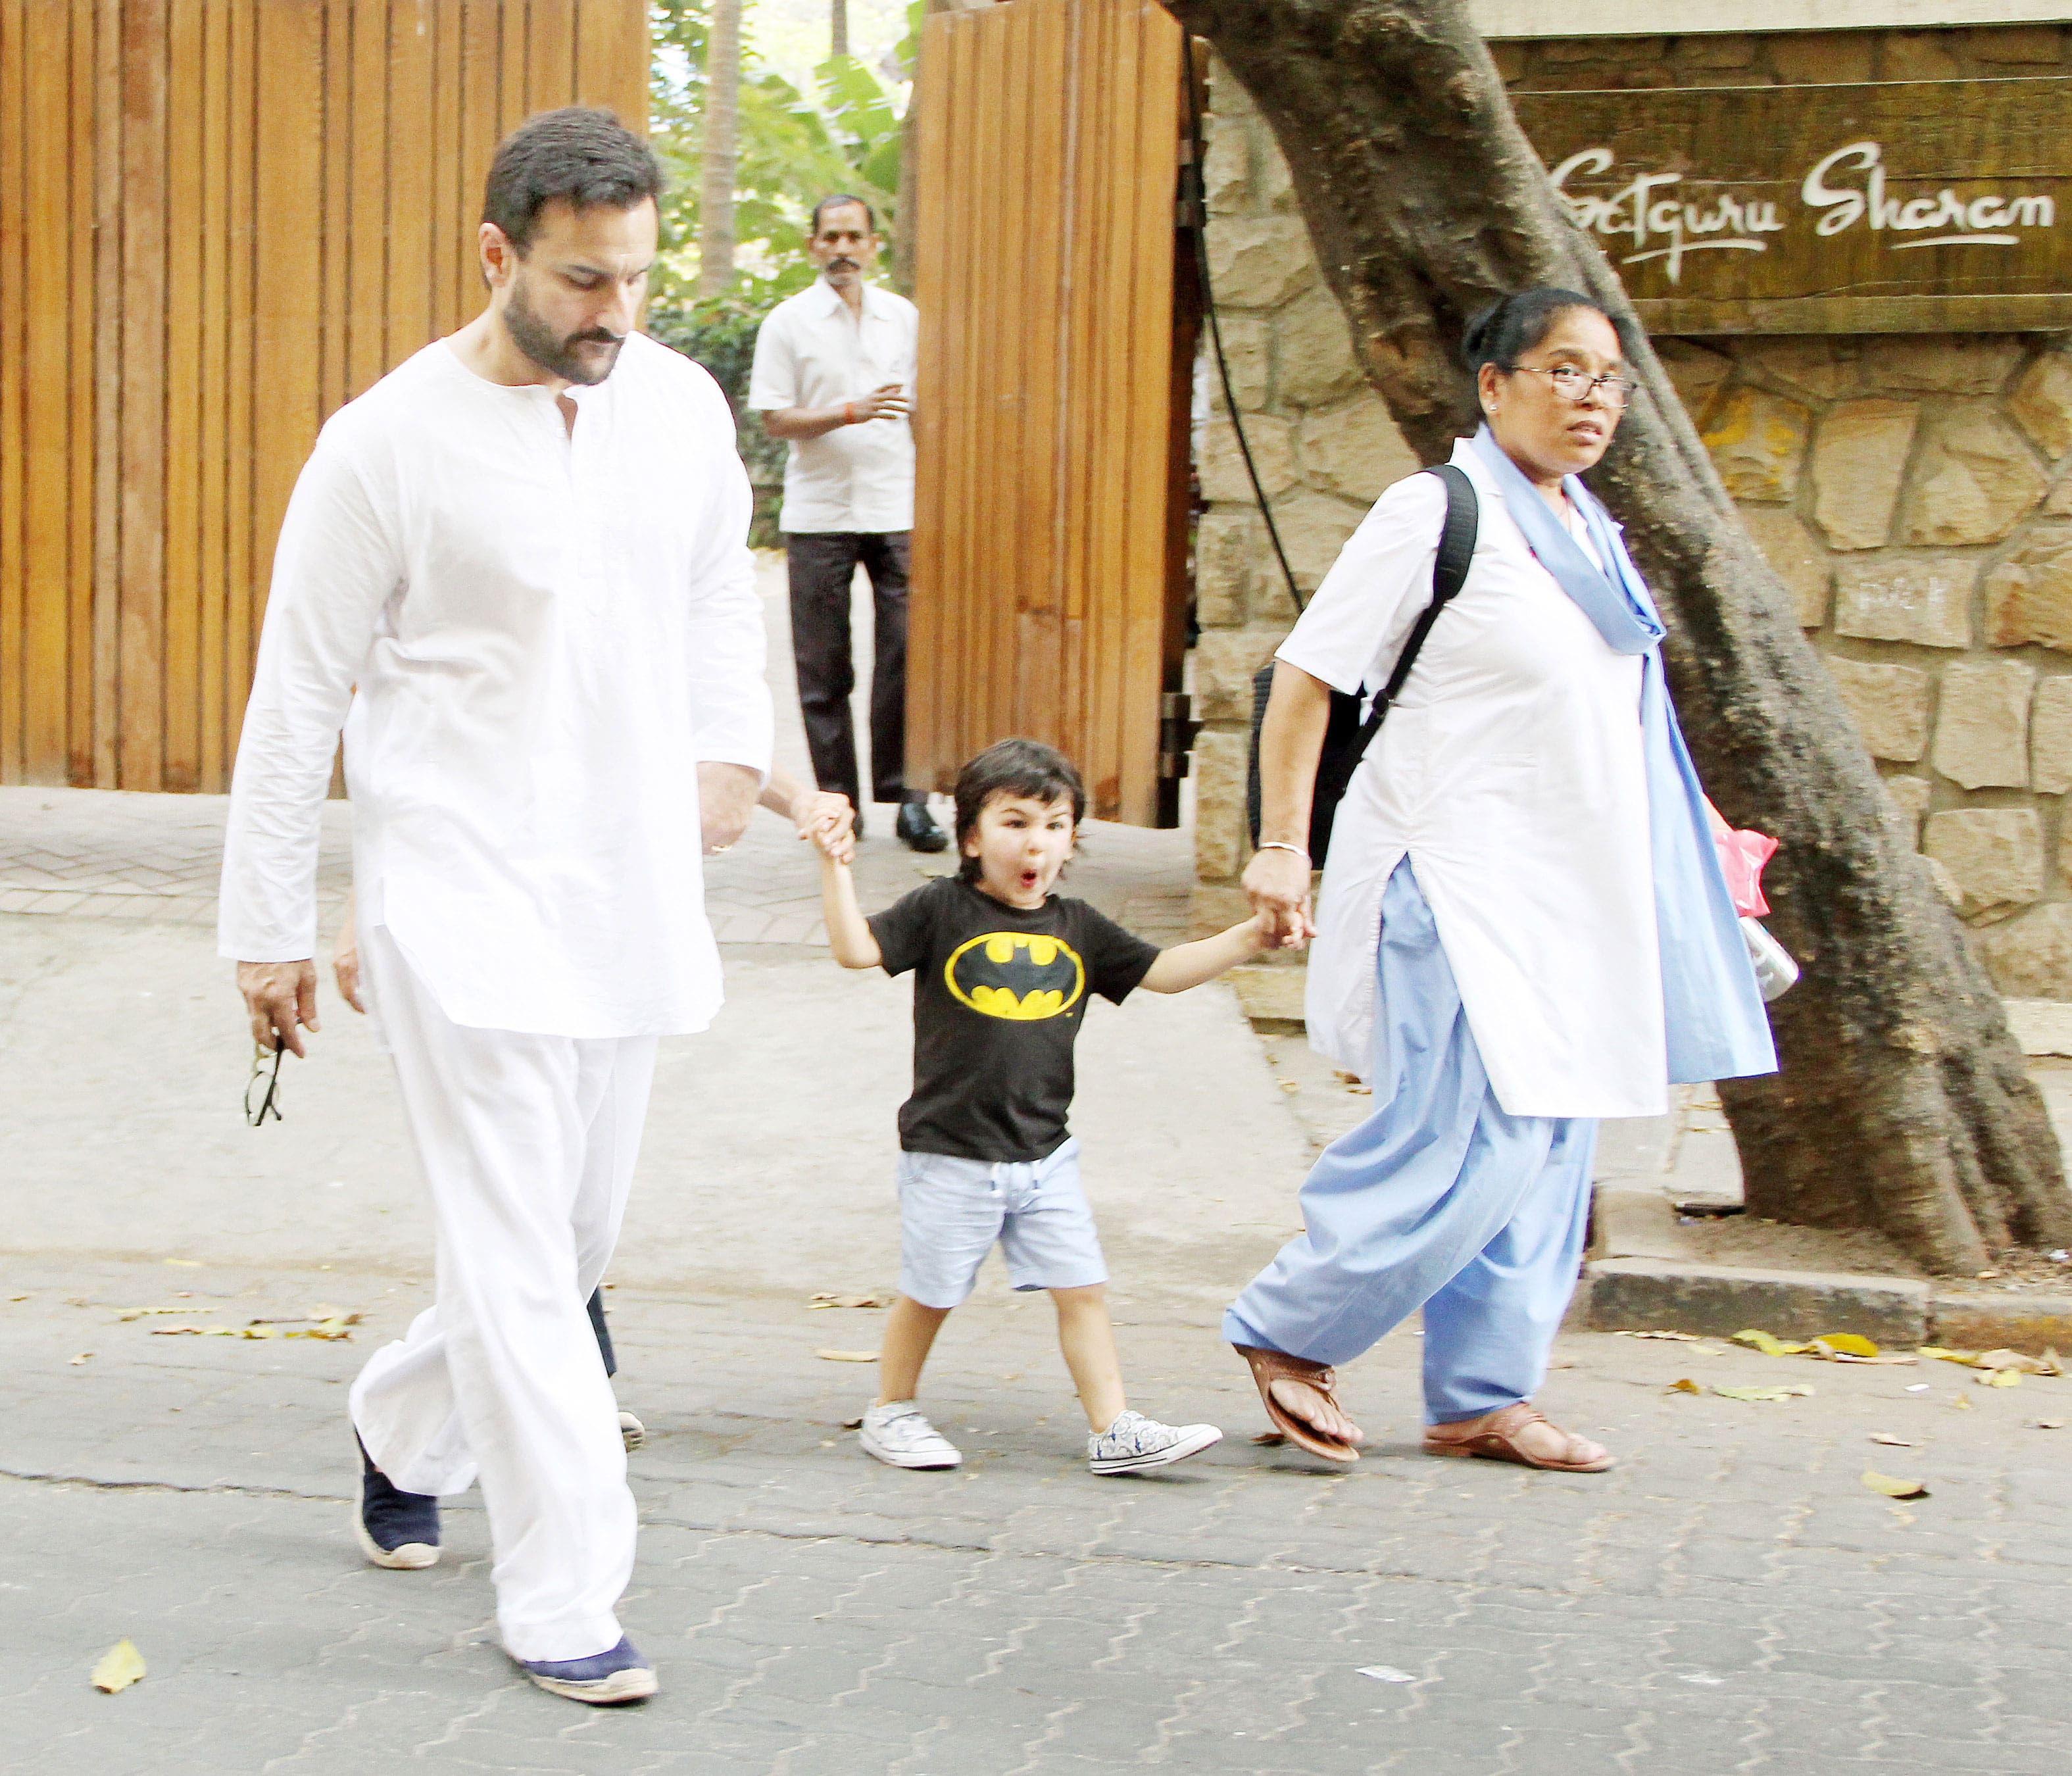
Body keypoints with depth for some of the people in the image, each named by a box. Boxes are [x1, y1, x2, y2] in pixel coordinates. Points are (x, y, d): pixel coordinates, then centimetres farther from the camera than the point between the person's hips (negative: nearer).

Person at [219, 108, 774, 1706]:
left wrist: (732, 741, 8)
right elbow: (298, 695, -5)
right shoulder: (389, 446, -12)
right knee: (520, 1254, -6)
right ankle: (563, 1600, 2)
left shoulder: (682, 404, 3)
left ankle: (404, 1428, 41)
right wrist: (269, 926, -2)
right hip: (466, 899, -6)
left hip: (633, 897, 6)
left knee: (576, 1240, 15)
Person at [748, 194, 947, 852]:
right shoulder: (788, 322, 1)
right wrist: (851, 413, -17)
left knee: (908, 654, -4)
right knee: (823, 666, 1)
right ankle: (838, 799, 9)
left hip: (898, 509, 2)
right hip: (818, 512, -2)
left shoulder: (905, 318, 11)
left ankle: (907, 797, 1)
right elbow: (776, 419, -4)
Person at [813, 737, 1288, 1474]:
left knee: (1082, 1289, 3)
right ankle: (892, 1413, 26)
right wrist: (836, 866, -22)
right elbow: (856, 947, -12)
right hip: (950, 1155, -4)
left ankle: (1113, 1429, 8)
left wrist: (1251, 936, 3)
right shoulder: (942, 911, -5)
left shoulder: (1077, 929, 7)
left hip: (1045, 1157, 4)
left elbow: (1164, 972, 12)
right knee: (929, 1294, 8)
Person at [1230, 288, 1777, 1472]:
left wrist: (1700, 853, 21)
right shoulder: (1436, 515, -9)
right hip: (1455, 878, -8)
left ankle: (1484, 1397, 17)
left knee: (1550, 1148, 8)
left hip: (1567, 889, 8)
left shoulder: (1588, 531, 14)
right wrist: (1284, 850, -13)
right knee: (1479, 1140, -13)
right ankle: (1290, 1331, 3)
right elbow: (1308, 676, -9)